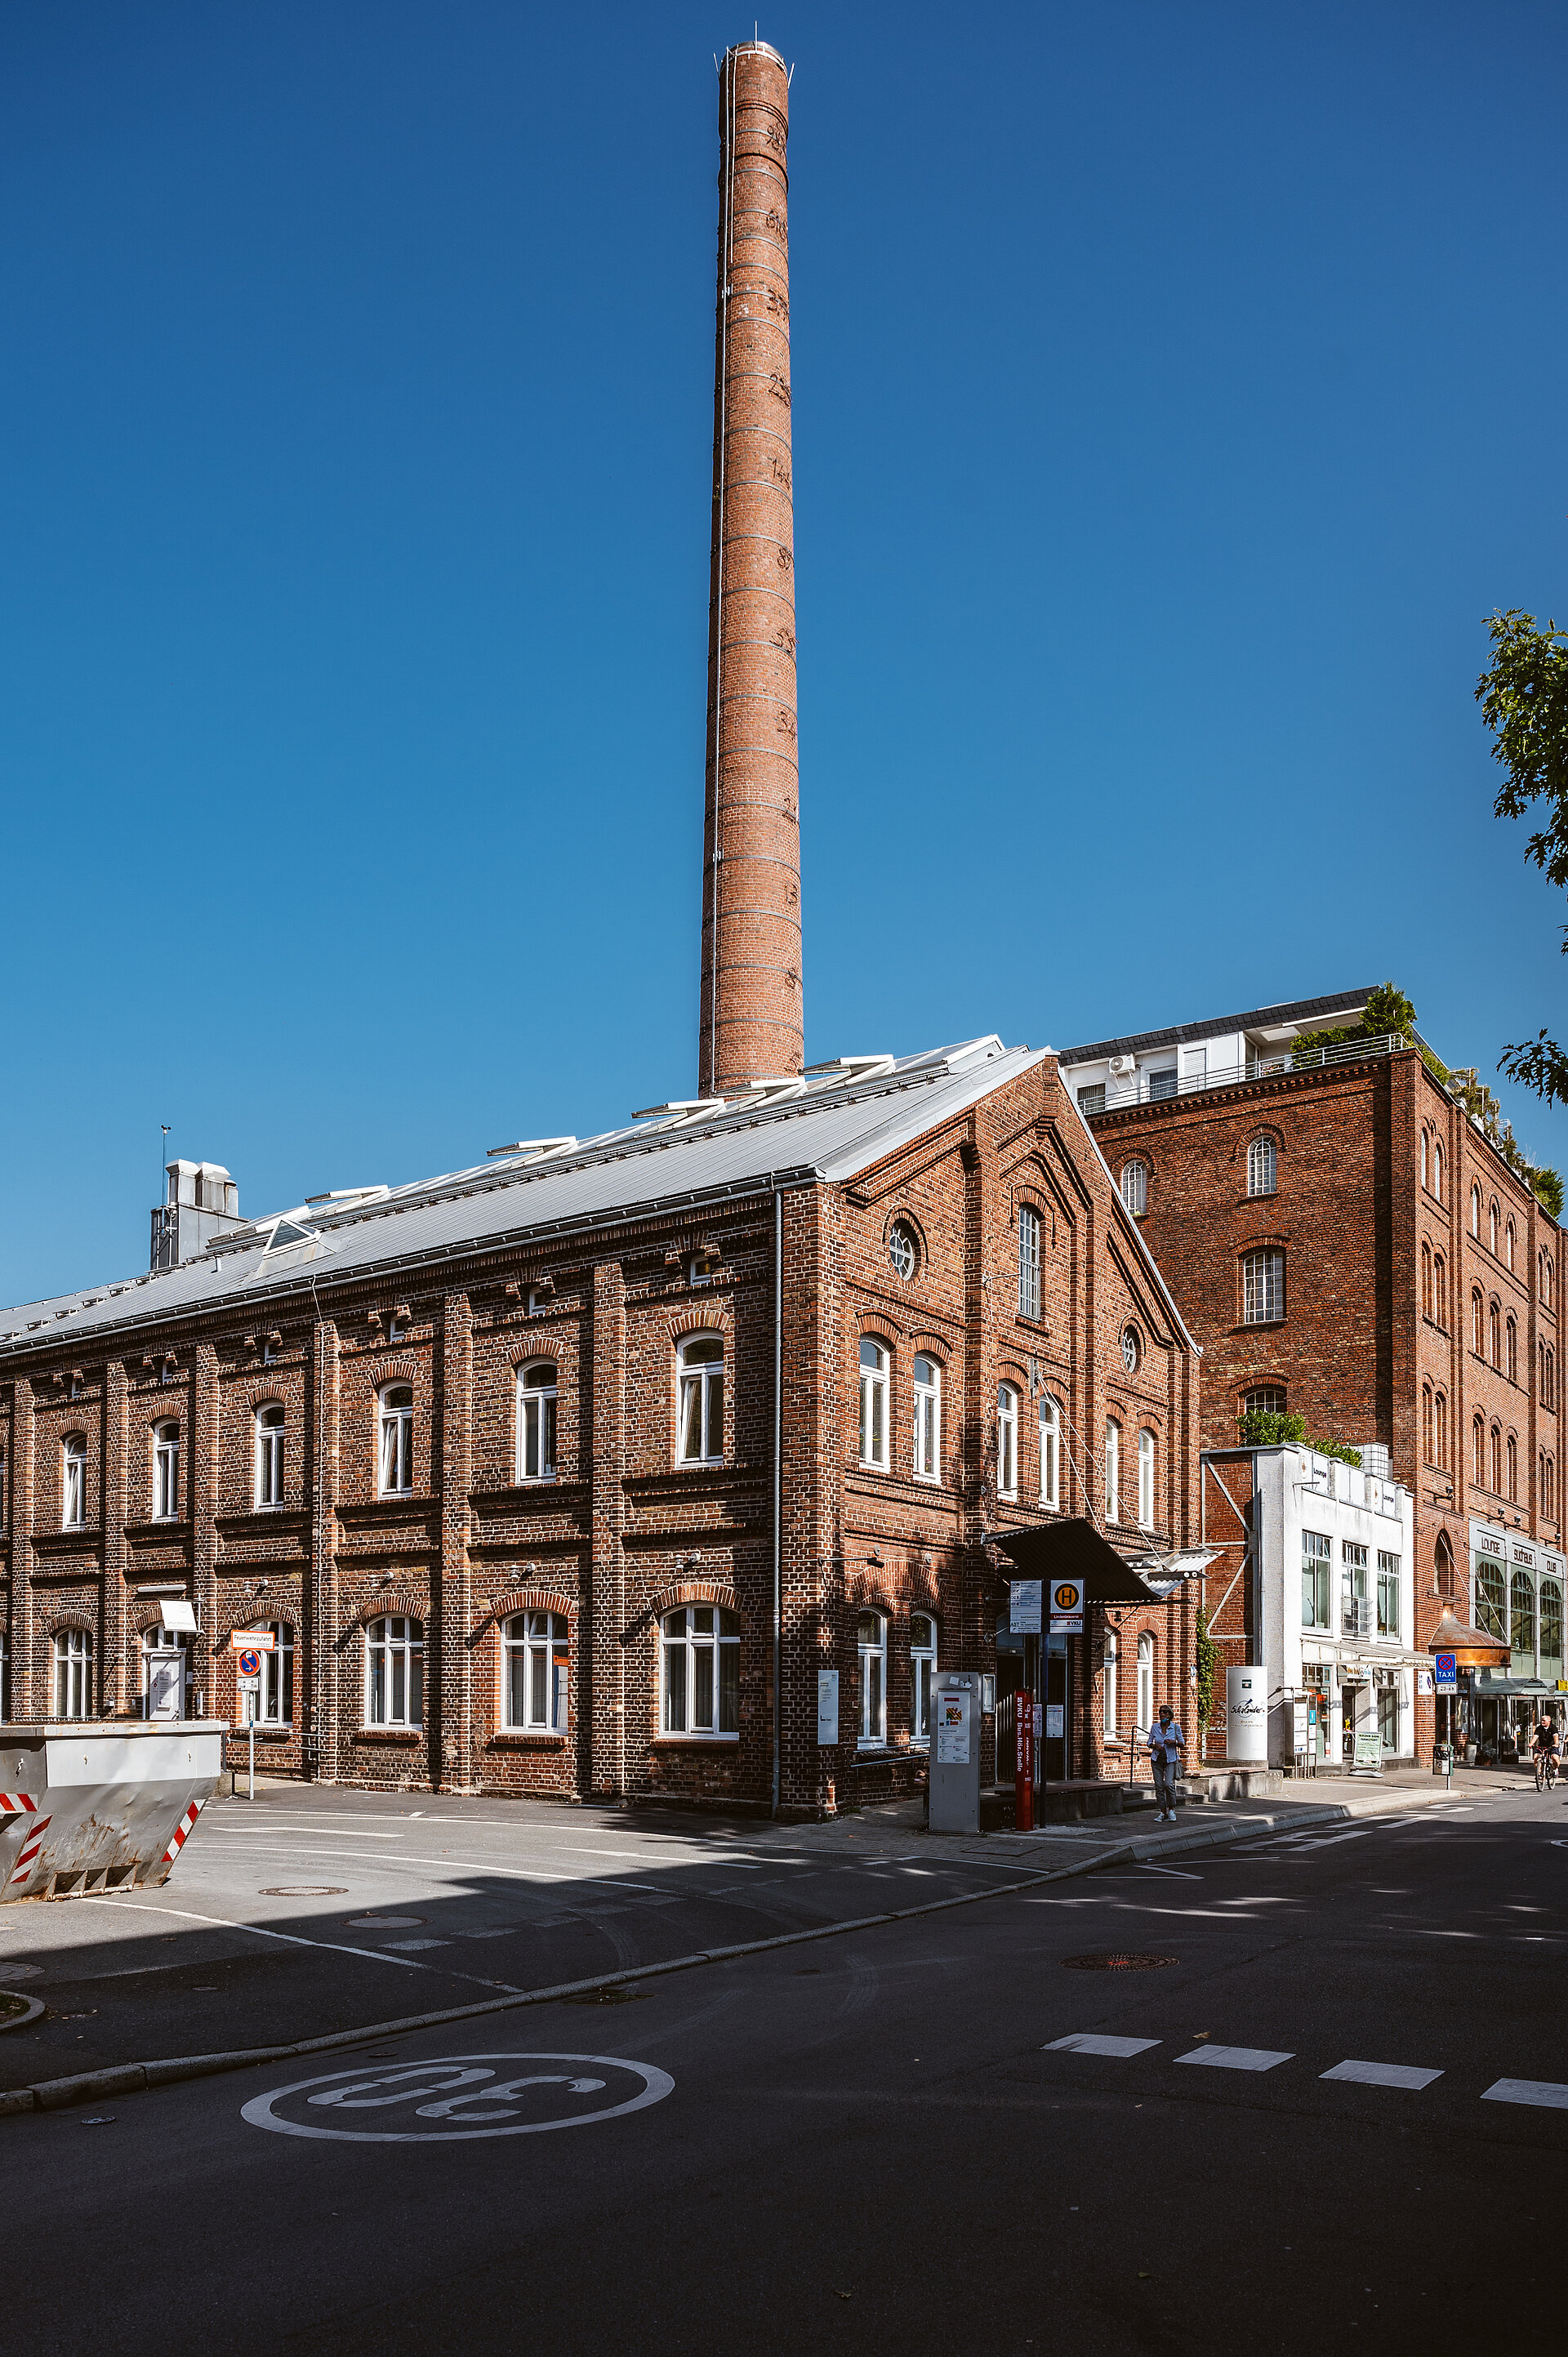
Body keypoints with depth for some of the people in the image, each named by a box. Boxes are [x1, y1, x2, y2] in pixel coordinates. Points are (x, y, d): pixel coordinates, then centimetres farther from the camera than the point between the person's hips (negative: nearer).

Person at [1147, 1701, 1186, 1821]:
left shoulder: (1175, 1727, -3)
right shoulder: (1154, 1727, 1)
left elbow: (1182, 1744, 2)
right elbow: (1149, 1742, 9)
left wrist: (1174, 1742, -18)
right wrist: (1154, 1745, -13)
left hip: (1170, 1760, -2)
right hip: (1157, 1759, 2)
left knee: (1169, 1784, -18)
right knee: (1159, 1786, -1)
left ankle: (1172, 1810, 1)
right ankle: (1163, 1813, 9)